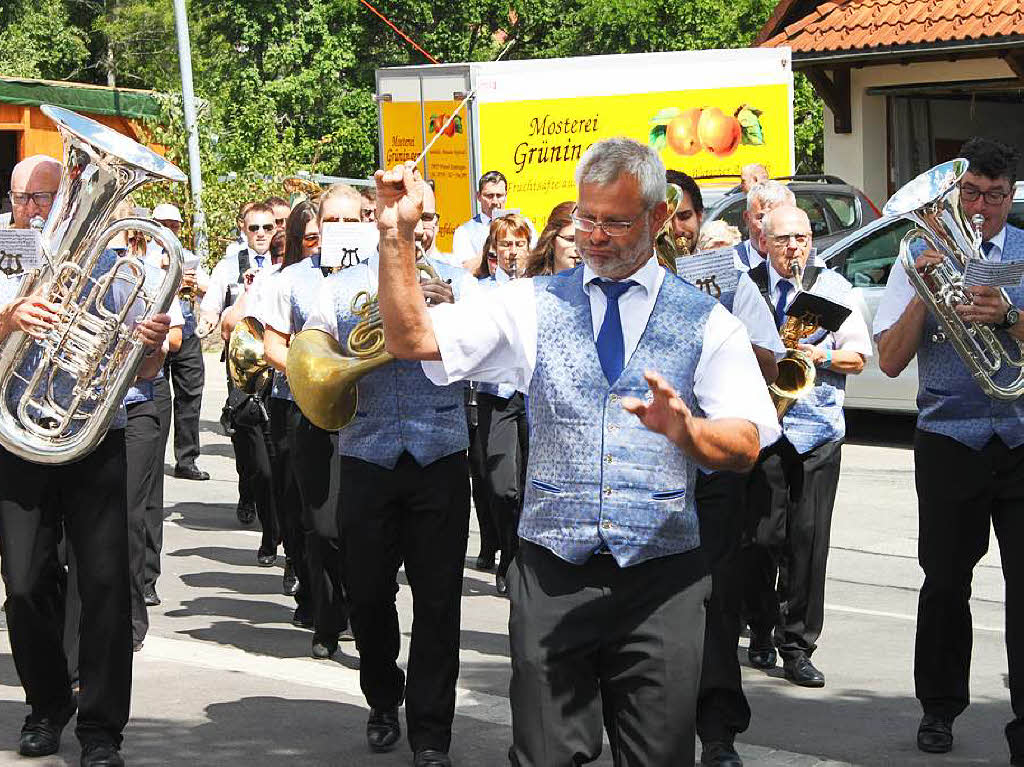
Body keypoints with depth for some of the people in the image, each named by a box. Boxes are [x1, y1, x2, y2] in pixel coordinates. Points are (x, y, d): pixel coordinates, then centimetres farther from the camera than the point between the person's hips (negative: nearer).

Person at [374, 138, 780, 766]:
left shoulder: (708, 324, 6)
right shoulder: (534, 306, 9)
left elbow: (745, 448, -3)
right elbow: (412, 339, 3)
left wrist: (685, 429, -24)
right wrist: (397, 235, -8)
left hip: (662, 578, 0)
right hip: (554, 572, 1)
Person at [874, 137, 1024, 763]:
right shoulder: (921, 258, 6)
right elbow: (891, 361, 0)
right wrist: (923, 293, -13)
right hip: (950, 440, 0)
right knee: (946, 581, 6)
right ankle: (940, 709, 24)